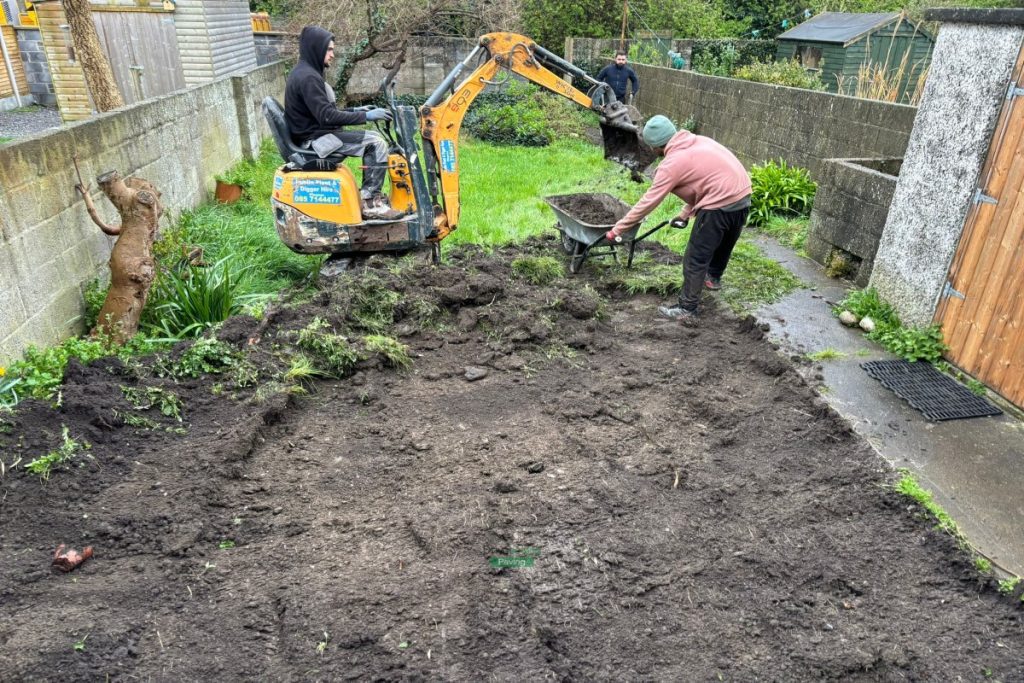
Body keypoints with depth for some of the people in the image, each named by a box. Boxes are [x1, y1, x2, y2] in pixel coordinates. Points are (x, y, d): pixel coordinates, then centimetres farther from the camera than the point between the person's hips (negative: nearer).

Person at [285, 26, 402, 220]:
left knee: (374, 138, 12)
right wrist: (365, 116, -19)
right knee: (376, 142, -16)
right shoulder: (308, 77, -17)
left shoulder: (305, 73, 16)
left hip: (316, 133, 10)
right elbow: (326, 116, -23)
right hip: (316, 139, -10)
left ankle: (371, 195, 8)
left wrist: (355, 111, 13)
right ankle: (370, 203, -15)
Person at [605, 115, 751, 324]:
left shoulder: (672, 163, -9)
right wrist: (685, 214, 28)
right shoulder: (697, 142, 16)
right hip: (742, 196, 9)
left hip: (720, 205, -9)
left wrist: (616, 230, -1)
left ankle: (687, 310, 8)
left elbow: (647, 202, -8)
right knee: (724, 243, 32)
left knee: (695, 259, 2)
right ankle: (713, 277, 56)